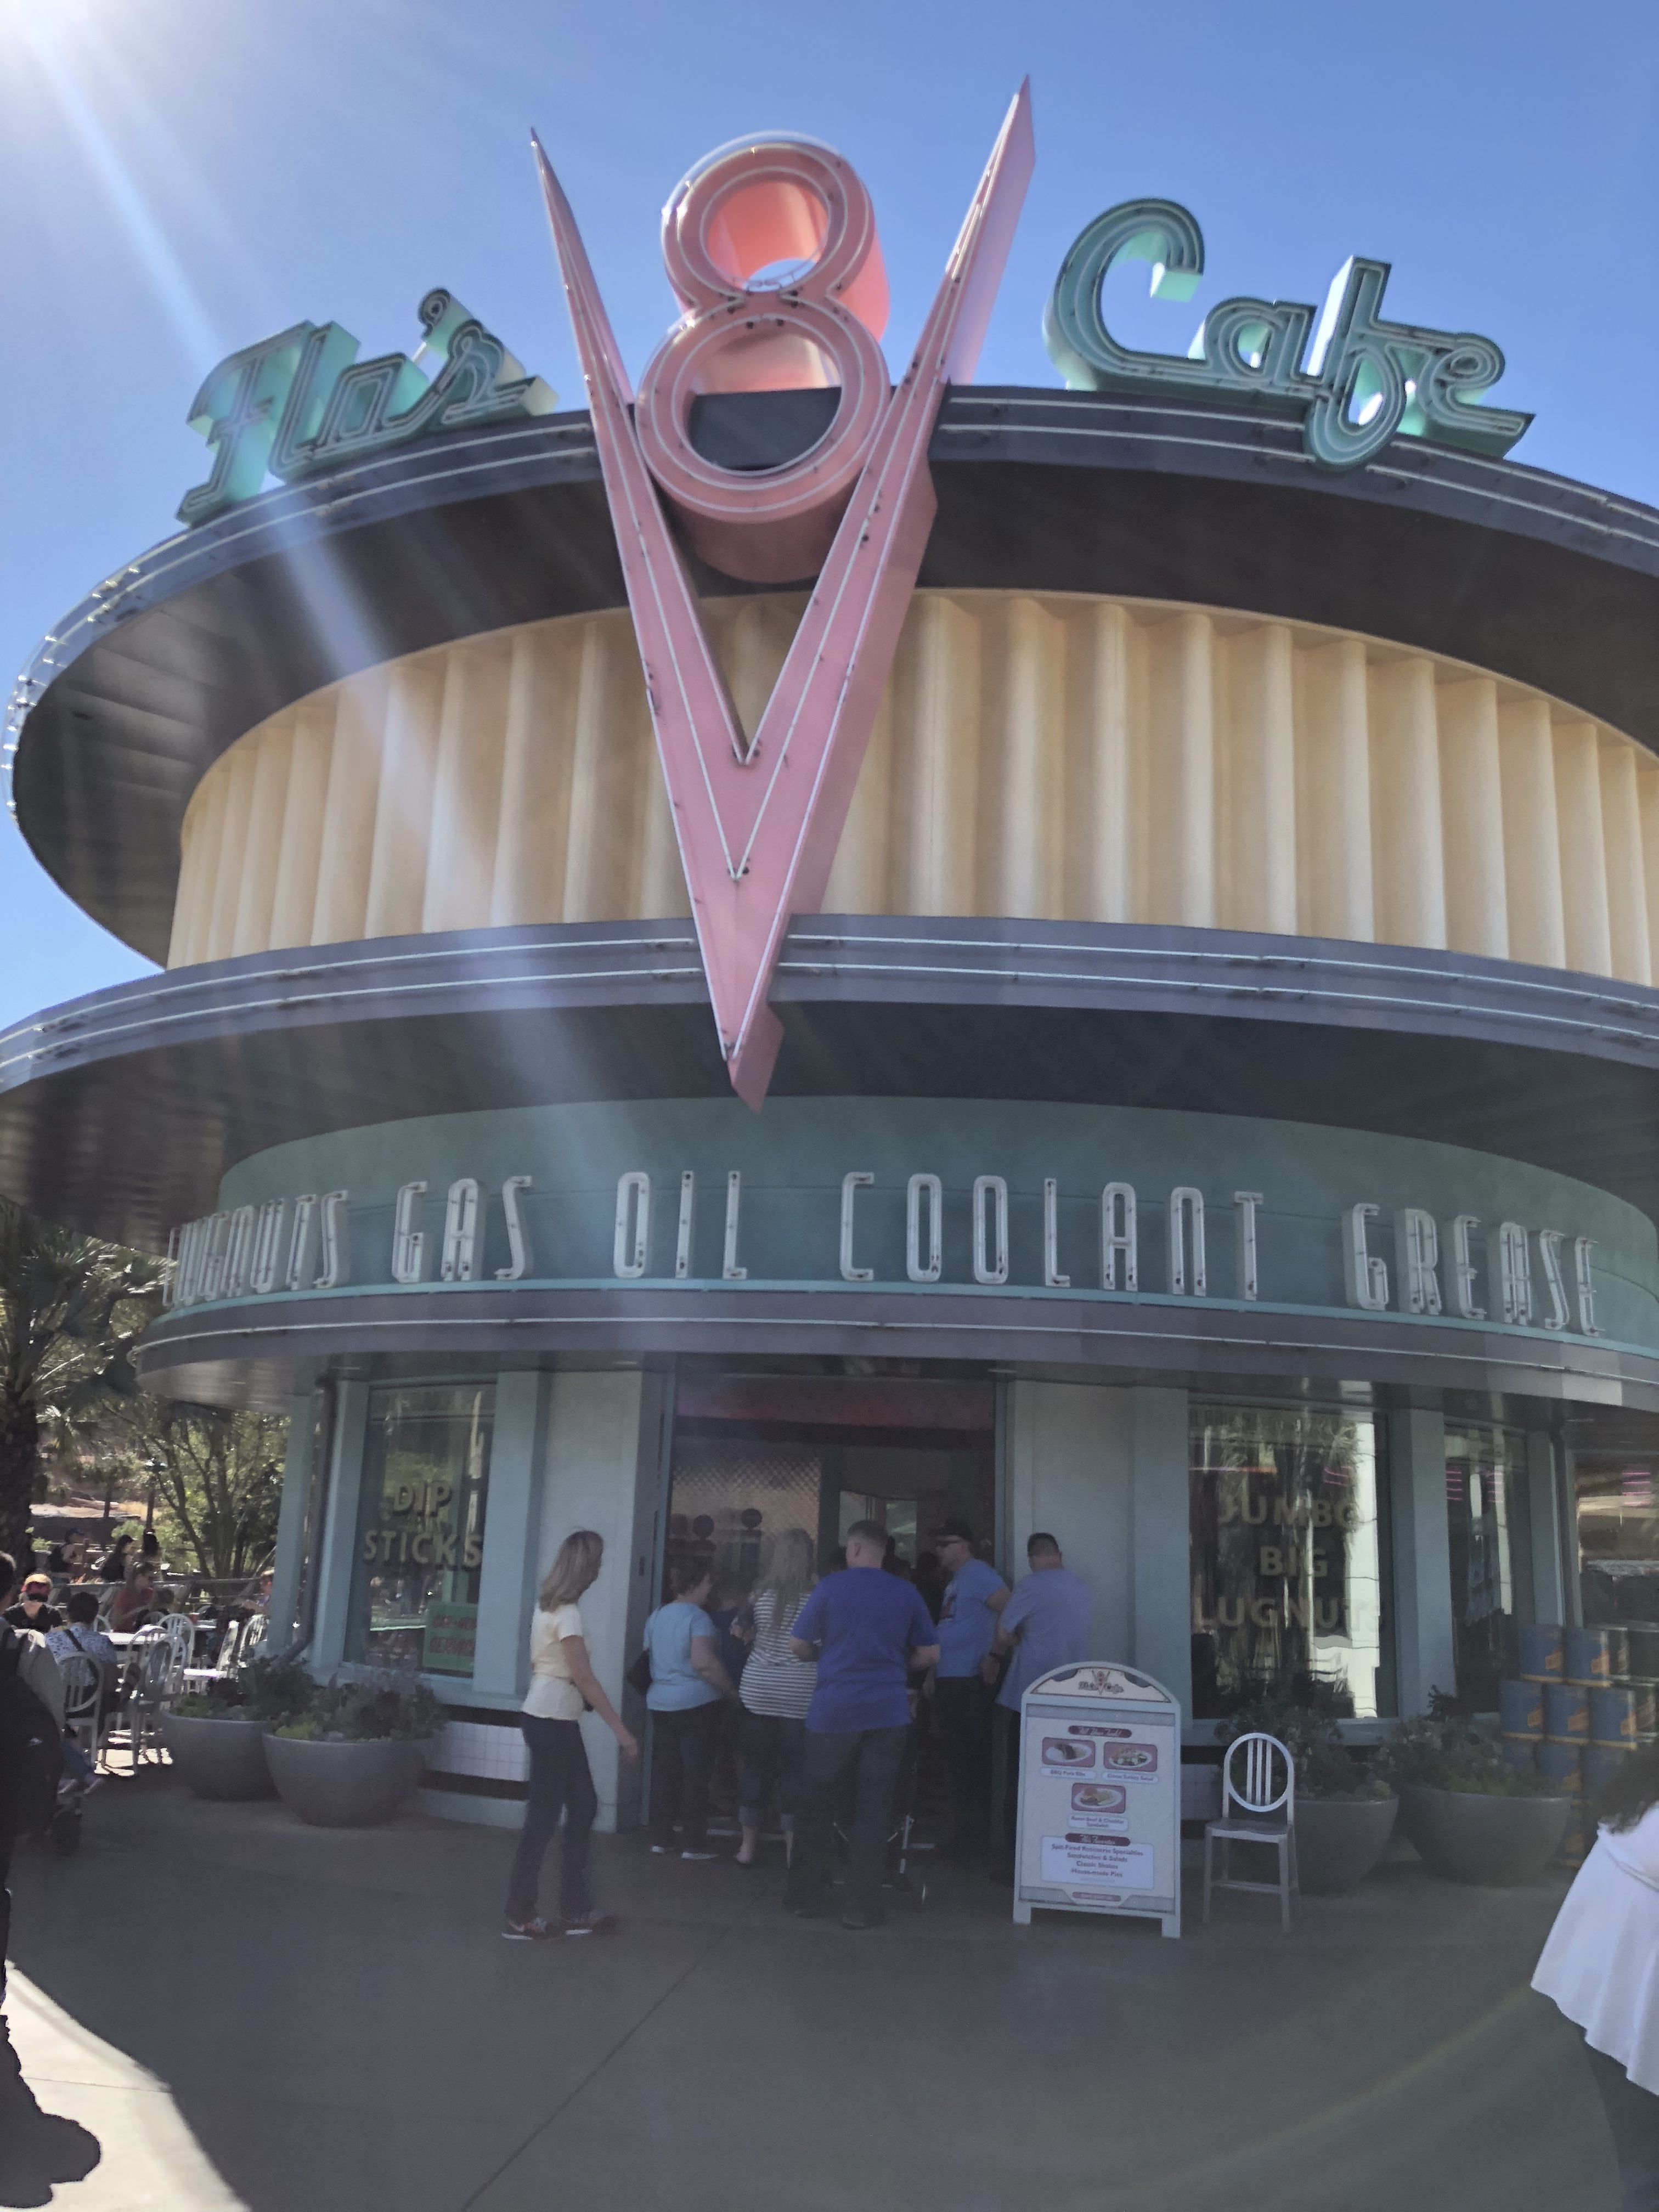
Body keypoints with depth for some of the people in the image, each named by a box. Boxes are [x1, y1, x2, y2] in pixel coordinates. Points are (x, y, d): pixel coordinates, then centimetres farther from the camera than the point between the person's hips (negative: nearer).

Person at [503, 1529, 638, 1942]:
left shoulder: (547, 1605, 9)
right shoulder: (567, 1613, -17)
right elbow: (584, 1679, -20)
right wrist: (622, 1732, -18)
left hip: (555, 1719, 9)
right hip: (552, 1721, -9)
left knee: (583, 1807, 11)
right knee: (544, 1815, 0)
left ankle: (575, 1910, 17)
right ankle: (519, 1916, 10)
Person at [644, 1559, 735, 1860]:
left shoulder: (657, 1617, 10)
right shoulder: (697, 1617, -14)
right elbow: (704, 1663, -23)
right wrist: (731, 1689, -13)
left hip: (660, 1703, 7)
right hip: (696, 1703, -7)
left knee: (664, 1773, 11)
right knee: (695, 1775, 1)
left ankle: (660, 1840, 14)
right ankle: (693, 1844, 4)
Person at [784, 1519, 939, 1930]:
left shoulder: (830, 1587, -3)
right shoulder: (906, 1593, 3)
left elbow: (798, 1646, 2)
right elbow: (929, 1656, 6)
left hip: (833, 1713, -1)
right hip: (888, 1715, 1)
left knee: (815, 1807, 13)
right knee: (872, 1813, 6)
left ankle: (806, 1897, 20)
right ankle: (861, 1907, 7)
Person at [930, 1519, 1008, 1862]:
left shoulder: (977, 1574, -11)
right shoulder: (955, 1580, 19)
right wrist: (934, 1676, 21)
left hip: (968, 1683, -10)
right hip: (950, 1681, 10)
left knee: (967, 1764, -5)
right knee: (956, 1760, 14)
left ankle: (971, 1840, 0)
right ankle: (966, 1837, 21)